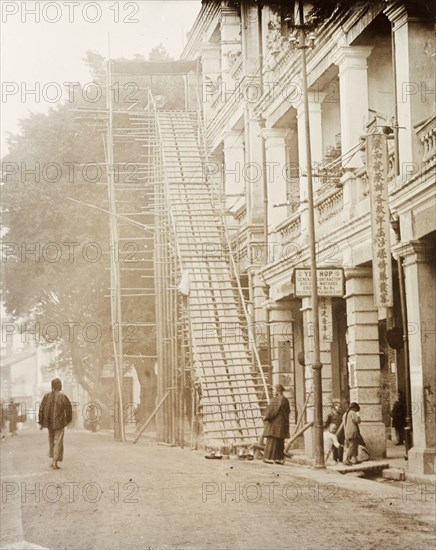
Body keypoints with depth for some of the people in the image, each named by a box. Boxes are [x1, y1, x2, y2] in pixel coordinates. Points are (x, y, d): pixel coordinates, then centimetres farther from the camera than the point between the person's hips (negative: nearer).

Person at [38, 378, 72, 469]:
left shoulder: (47, 396, -1)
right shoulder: (62, 396, -11)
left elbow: (41, 409, 1)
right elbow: (68, 408, -8)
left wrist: (41, 423, 7)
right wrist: (68, 420, 9)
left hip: (49, 422, 4)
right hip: (59, 422, -4)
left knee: (52, 441, 19)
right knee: (58, 442, 0)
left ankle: (53, 460, 25)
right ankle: (55, 462, -6)